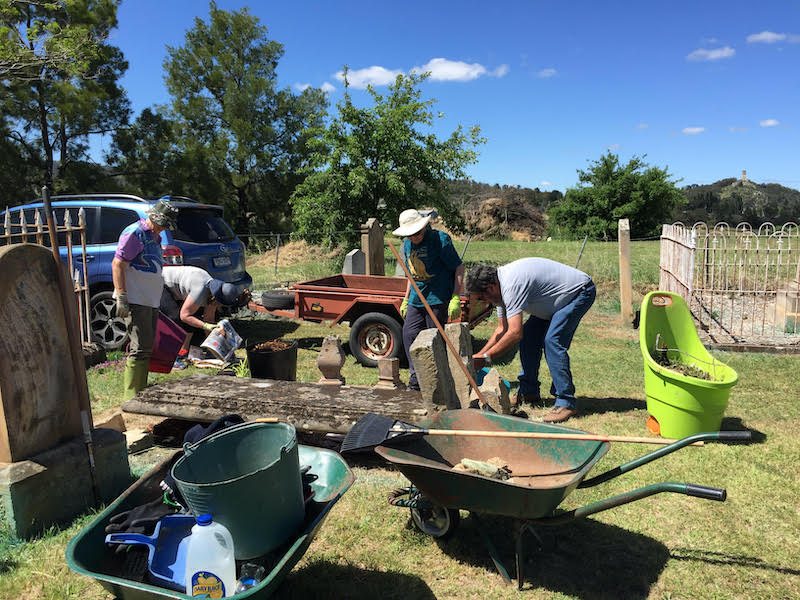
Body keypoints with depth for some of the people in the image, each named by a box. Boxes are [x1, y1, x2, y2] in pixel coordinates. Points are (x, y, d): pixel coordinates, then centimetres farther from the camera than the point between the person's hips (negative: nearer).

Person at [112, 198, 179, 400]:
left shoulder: (155, 237, 20)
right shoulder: (134, 233, -9)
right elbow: (117, 264, -15)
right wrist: (121, 298, -20)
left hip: (150, 302, 9)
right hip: (135, 301, -9)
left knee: (147, 348, 12)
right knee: (141, 349, -10)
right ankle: (132, 398, -4)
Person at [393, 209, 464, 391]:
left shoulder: (440, 239, -12)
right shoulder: (407, 244, 10)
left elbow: (459, 267, -10)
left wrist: (456, 299, -16)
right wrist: (406, 300, 19)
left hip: (438, 300, -7)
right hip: (416, 300, 7)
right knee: (409, 334, 1)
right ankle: (416, 376, 14)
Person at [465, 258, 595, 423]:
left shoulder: (511, 285, -31)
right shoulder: (500, 285, 0)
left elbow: (515, 333, -33)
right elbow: (502, 329, 6)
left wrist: (485, 358, -25)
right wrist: (478, 354, 0)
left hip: (580, 291, -10)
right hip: (558, 298, 10)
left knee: (552, 340, -21)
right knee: (529, 336, 3)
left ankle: (566, 403, -13)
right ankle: (528, 393, 15)